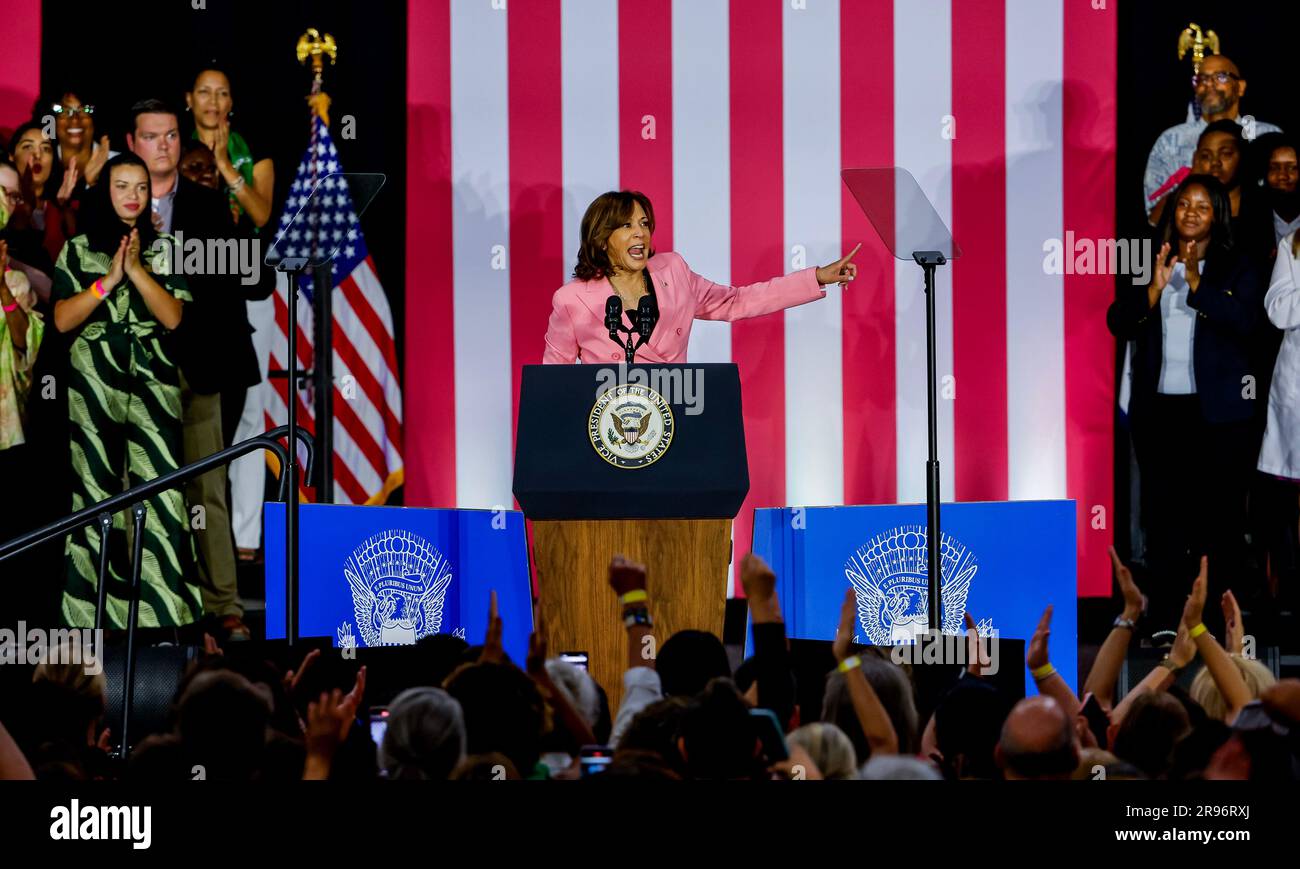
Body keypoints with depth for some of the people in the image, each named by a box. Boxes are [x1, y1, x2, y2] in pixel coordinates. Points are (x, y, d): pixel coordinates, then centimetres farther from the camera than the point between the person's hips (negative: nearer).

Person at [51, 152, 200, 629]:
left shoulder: (163, 249, 9)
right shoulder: (79, 249, 7)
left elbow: (172, 316, -1)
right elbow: (62, 320, -1)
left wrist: (137, 270, -12)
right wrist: (109, 278, -11)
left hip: (153, 380, 0)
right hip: (94, 381, 0)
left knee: (163, 490, -11)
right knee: (96, 491, 1)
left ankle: (168, 610, -14)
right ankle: (94, 612, 3)